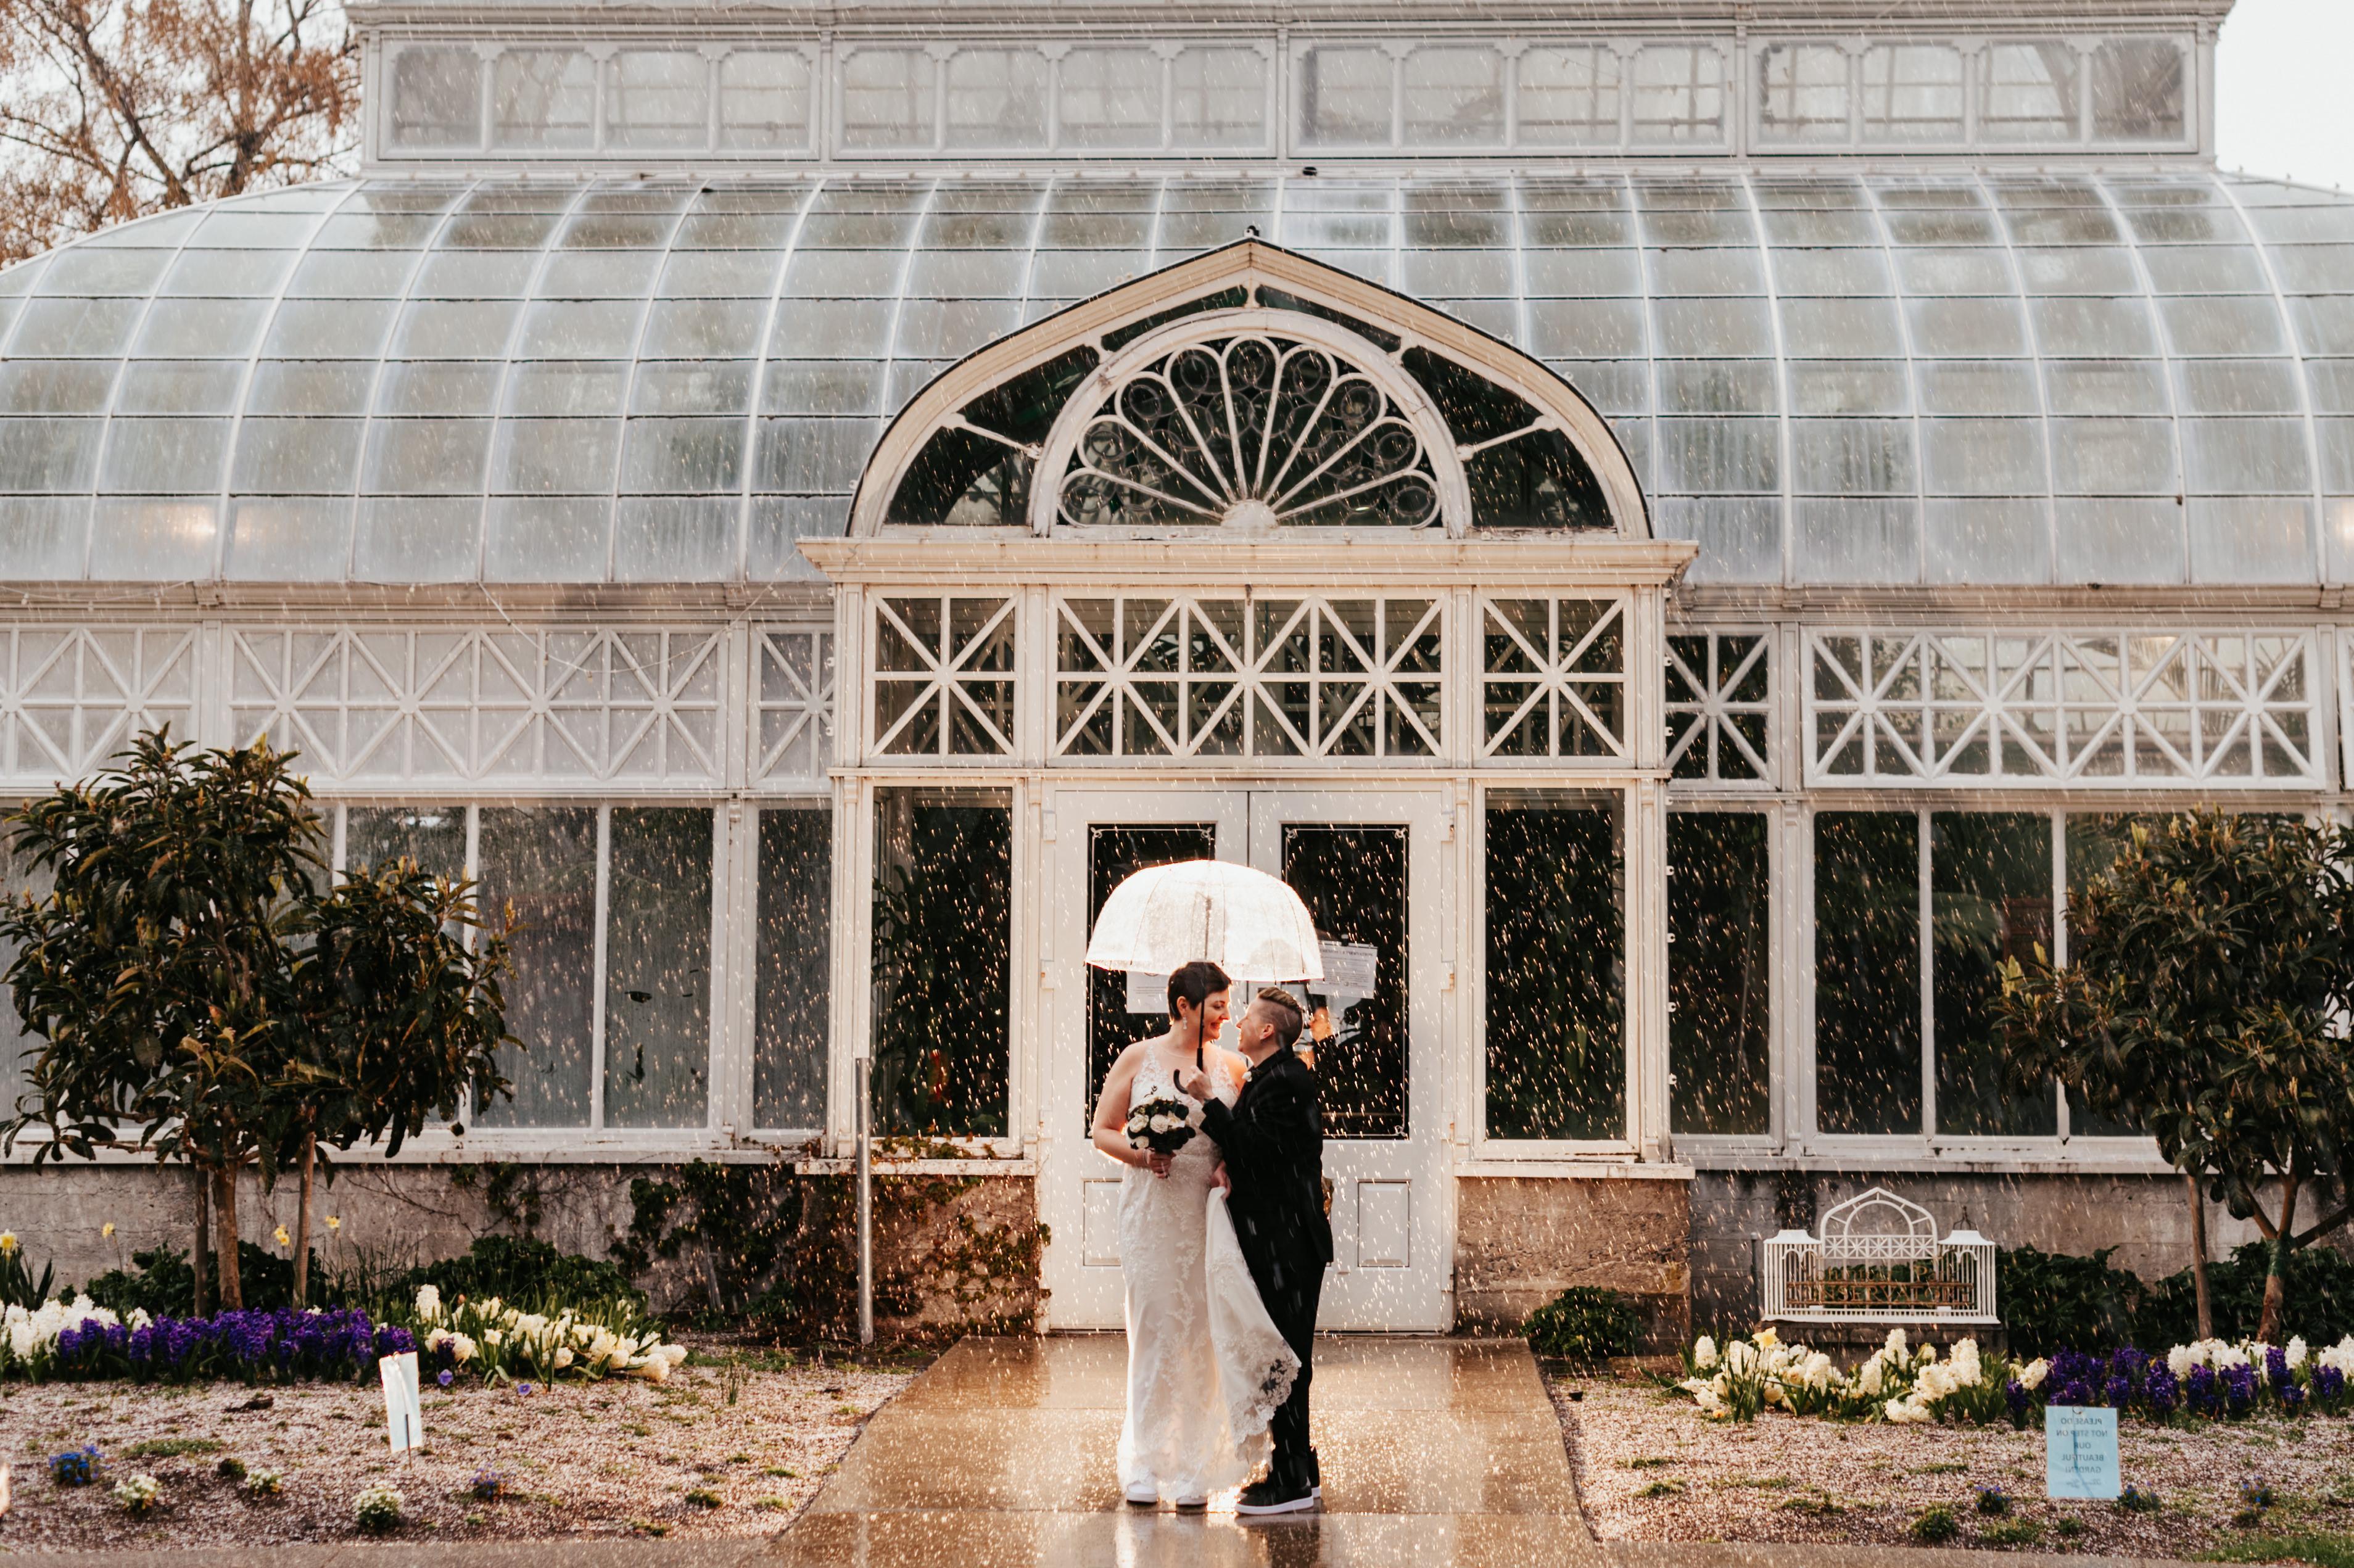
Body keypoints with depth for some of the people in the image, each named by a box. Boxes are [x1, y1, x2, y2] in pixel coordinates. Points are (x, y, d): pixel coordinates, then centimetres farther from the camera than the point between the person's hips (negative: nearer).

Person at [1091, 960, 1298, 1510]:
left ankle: (1193, 1467, 5)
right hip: (1153, 1210, -1)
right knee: (1155, 1332, 1)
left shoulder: (1230, 1067, 7)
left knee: (1204, 1333, -2)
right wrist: (1139, 1154, -13)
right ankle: (1145, 1464, 11)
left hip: (1209, 1210, 1)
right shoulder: (1137, 1059, 3)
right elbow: (1103, 1130, 6)